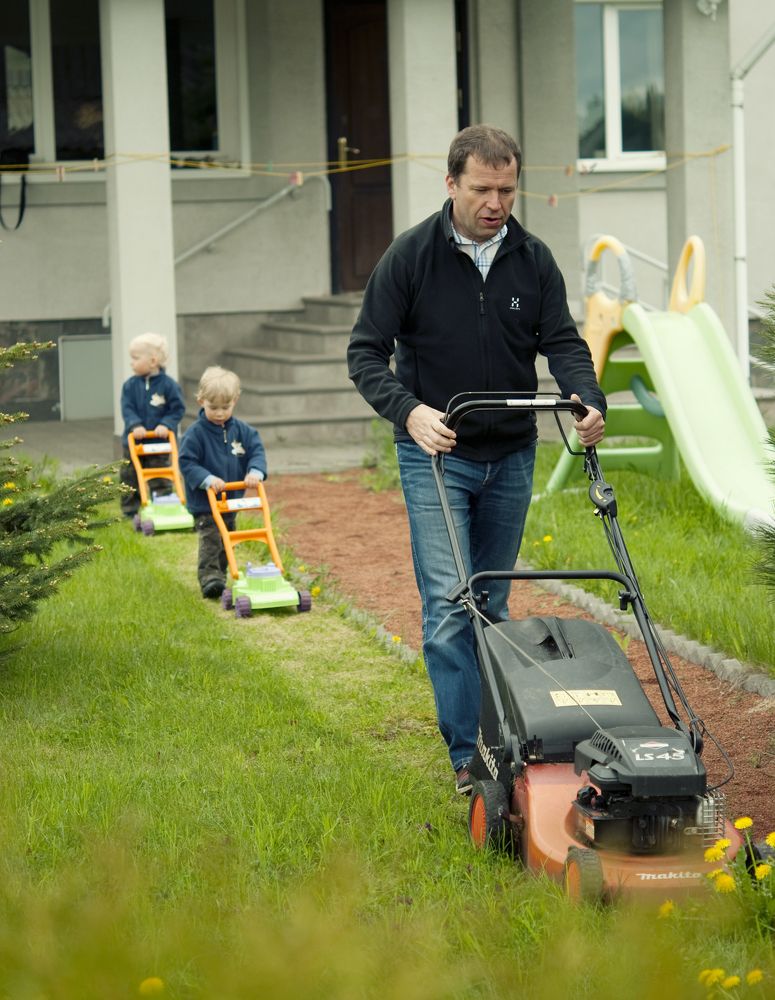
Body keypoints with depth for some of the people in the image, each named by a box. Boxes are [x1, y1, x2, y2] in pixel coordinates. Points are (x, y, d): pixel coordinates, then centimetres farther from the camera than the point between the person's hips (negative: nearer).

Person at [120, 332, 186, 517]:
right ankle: (130, 512, 17)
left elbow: (178, 409, -7)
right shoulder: (130, 385, -3)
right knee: (130, 479, 8)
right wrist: (134, 425, -24)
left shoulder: (168, 385, -10)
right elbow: (127, 409, -7)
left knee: (160, 481, 2)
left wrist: (166, 425, -21)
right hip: (134, 441, 3)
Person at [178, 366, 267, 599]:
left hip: (232, 500, 6)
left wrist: (255, 471, -22)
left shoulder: (242, 430, 0)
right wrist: (207, 479, -30)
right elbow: (187, 462, -16)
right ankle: (209, 578, -22)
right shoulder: (195, 433, -14)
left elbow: (257, 450, -1)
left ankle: (220, 576, 30)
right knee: (210, 539, -17)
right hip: (204, 502, -6)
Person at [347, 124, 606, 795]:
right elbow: (366, 353, -8)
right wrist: (408, 411, -26)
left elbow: (562, 341, -1)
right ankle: (467, 757, -12)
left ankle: (497, 740, 23)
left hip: (511, 457, 4)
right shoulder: (411, 256, -9)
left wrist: (587, 399, -22)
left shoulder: (533, 260, 1)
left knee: (493, 605, 12)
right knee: (449, 603, -13)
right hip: (435, 455, -4)